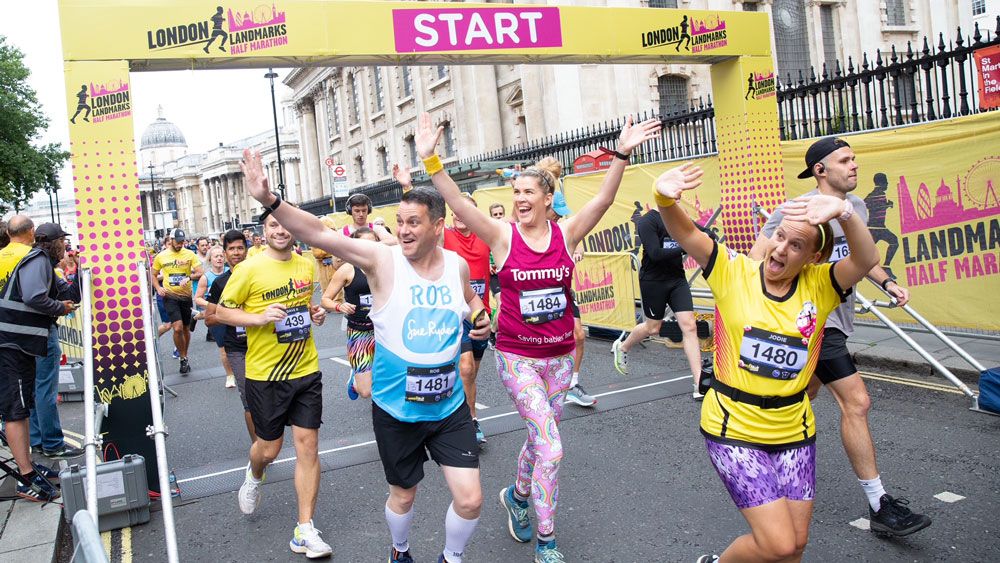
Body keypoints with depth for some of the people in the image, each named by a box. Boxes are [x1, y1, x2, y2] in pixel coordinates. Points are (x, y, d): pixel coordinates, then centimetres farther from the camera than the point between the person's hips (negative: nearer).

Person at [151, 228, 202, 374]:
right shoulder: (161, 256, 1)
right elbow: (154, 275, 12)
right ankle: (183, 359, 0)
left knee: (186, 328, 13)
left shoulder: (189, 254, -1)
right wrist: (158, 288, -5)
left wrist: (189, 277, -25)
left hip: (186, 296, 2)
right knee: (178, 328, -16)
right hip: (170, 296, -2)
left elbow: (200, 273, -6)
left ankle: (184, 357, 31)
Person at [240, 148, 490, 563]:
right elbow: (320, 235, -25)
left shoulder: (458, 265, -3)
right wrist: (270, 201, -37)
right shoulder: (380, 259, -14)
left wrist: (481, 319, -3)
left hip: (449, 406, 2)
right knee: (403, 497, 16)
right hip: (395, 408, -2)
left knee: (470, 499, 1)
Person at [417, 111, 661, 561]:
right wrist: (430, 161, -29)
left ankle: (518, 495, 49)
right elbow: (458, 204, -18)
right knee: (550, 447, -9)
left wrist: (622, 154, -26)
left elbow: (603, 200, -14)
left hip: (560, 354, 3)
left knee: (539, 440, 18)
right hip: (517, 355, -3)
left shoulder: (566, 234, -2)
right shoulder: (503, 236, -8)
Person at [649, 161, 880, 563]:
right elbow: (685, 233, -20)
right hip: (733, 428, -4)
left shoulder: (819, 285, -4)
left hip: (794, 431, 4)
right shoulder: (733, 271, -8)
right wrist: (664, 197, -41)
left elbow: (866, 260, -21)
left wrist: (843, 212, -40)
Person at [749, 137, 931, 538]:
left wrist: (887, 282, 9)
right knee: (856, 402, -10)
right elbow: (757, 257, -15)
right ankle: (879, 506, -3)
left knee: (805, 393, 19)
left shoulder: (857, 206, 11)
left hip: (838, 317, 9)